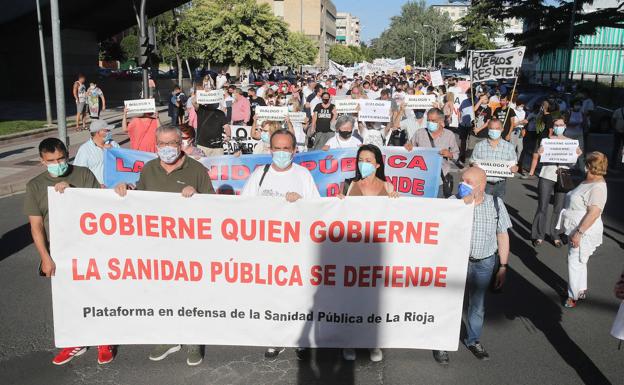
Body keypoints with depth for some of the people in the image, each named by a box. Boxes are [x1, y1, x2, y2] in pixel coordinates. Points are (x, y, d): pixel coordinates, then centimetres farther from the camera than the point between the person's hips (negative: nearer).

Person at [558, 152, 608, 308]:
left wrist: (579, 233, -27)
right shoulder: (588, 182, 8)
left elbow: (594, 213, -28)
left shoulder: (598, 187, -23)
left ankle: (574, 296, 15)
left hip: (585, 232, -10)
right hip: (577, 229, 10)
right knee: (579, 261, 21)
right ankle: (582, 291, 37)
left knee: (575, 262, 0)